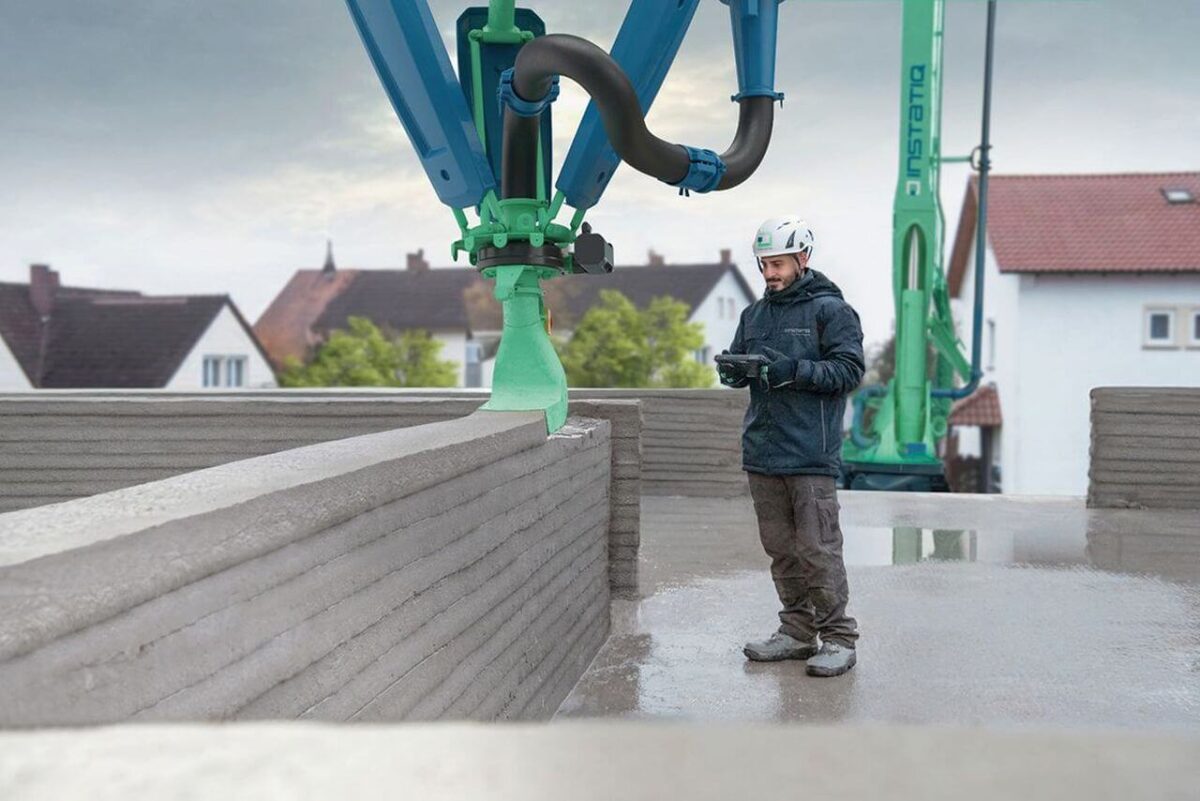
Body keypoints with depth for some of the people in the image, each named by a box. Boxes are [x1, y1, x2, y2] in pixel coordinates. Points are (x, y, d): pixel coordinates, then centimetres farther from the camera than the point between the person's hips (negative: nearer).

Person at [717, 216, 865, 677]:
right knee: (780, 548, 11)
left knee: (818, 548, -5)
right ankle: (797, 631, 21)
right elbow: (737, 367, 18)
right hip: (762, 452, 6)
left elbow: (849, 370, -9)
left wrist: (793, 370, -20)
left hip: (811, 454, -6)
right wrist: (732, 369, -6)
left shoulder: (831, 310, -2)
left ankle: (838, 638, 4)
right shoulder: (755, 314, 17)